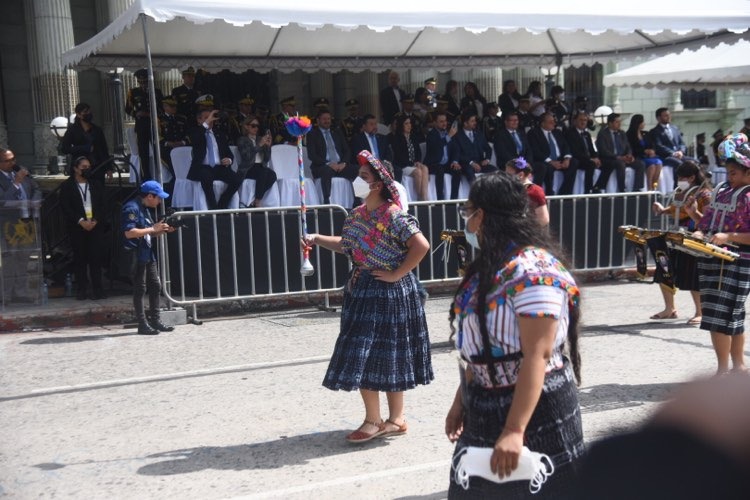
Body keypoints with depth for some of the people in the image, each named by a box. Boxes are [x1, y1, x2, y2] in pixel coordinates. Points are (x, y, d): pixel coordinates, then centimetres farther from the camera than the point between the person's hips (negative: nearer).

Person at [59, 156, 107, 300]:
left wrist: (96, 221, -7)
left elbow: (102, 206, 9)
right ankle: (81, 290, 4)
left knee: (96, 257, -3)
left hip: (96, 227, 2)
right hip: (77, 228, -2)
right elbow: (65, 207, -2)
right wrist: (81, 221, -11)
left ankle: (97, 290, -1)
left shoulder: (96, 185, 13)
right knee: (80, 258, 0)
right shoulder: (67, 186, 5)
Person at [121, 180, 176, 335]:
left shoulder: (146, 209, 16)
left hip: (148, 254, 9)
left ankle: (155, 321, 18)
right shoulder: (132, 208, -14)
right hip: (137, 254, -9)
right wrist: (153, 229, -20)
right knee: (140, 289, -4)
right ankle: (142, 324, 1)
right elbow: (129, 232, -24)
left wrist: (162, 230, 4)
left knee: (155, 286, 10)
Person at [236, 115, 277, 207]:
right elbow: (247, 156, -13)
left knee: (272, 174, -30)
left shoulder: (260, 139, 21)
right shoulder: (242, 140, 7)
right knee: (263, 172, -37)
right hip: (247, 169, -5)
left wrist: (268, 146, -3)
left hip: (261, 167, 5)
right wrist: (259, 145, -18)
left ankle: (255, 201, -23)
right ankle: (258, 202, -34)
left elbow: (267, 159, 12)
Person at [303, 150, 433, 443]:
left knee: (370, 357, -2)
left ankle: (373, 421, 12)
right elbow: (347, 245, 22)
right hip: (362, 290, 8)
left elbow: (421, 246, -23)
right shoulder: (357, 215, 8)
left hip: (387, 292, -8)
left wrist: (397, 274, -17)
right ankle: (396, 419, 23)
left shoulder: (393, 216, -16)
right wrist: (317, 240, 13)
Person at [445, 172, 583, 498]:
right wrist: (461, 401, 16)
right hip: (486, 410, 9)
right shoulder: (490, 267, 8)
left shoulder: (532, 272, -21)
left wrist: (515, 430, -29)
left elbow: (537, 356, -26)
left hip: (534, 412, -9)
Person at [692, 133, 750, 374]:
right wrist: (698, 235, -2)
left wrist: (729, 237, -23)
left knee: (721, 315, -8)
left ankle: (723, 370, 0)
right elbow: (706, 221, 18)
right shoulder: (722, 191, 13)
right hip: (711, 258, 7)